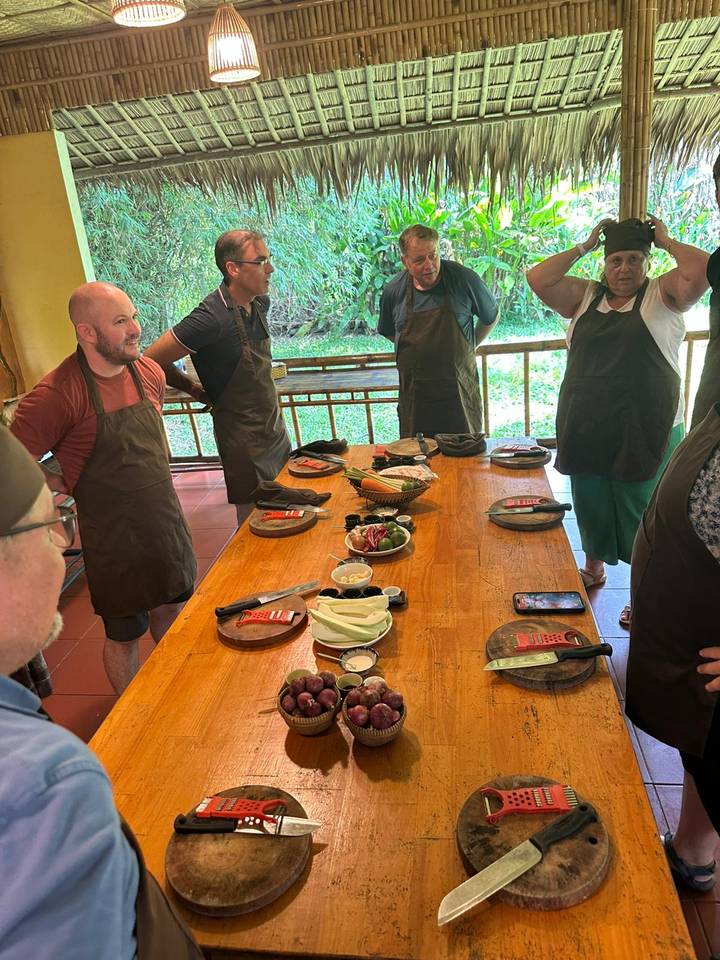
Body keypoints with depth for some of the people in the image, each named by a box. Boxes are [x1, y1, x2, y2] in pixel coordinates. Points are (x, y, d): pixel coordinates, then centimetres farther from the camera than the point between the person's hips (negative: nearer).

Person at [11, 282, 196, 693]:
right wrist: (62, 485, -10)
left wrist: (158, 486, 12)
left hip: (167, 521, 6)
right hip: (113, 539, -6)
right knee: (123, 635, 12)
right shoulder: (56, 395, -24)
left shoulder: (150, 372, -2)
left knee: (172, 612, 23)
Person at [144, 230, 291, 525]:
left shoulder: (260, 303, 2)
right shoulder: (212, 318, -24)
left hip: (275, 430, 8)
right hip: (244, 440, -8)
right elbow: (152, 361, -18)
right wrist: (197, 390, -6)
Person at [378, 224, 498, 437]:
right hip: (415, 394, 2)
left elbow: (491, 317, 10)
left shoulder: (463, 279, -7)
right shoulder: (394, 291, -1)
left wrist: (468, 348, 12)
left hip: (459, 389, -1)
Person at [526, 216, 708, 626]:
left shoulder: (662, 295, 1)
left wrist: (666, 242, -2)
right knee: (591, 507, 18)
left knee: (642, 515, 7)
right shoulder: (585, 296, 10)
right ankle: (594, 567, 42)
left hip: (645, 434, -3)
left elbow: (703, 269, -17)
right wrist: (582, 247, 3)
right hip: (587, 433, 4)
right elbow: (537, 279, 1)